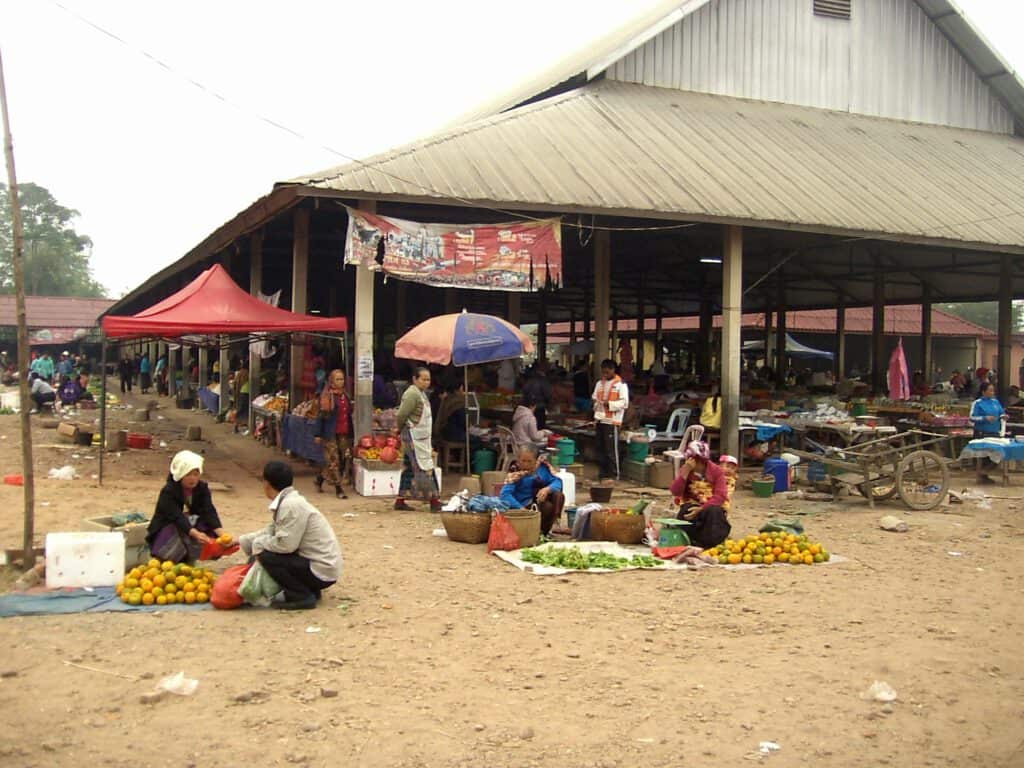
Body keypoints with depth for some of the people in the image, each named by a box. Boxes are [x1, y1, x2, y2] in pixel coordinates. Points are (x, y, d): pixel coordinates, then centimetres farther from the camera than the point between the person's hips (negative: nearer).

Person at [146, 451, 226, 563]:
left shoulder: (202, 488, -7)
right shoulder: (168, 491, -22)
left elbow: (209, 512, -19)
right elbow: (177, 517, -35)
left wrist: (221, 533, -38)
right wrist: (196, 534, -52)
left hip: (192, 526, 4)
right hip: (167, 530, -4)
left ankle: (188, 559, -3)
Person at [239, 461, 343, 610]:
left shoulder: (291, 505, -20)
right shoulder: (287, 501, 9)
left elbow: (286, 543, -25)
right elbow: (271, 531, 20)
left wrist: (258, 543, -9)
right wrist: (240, 540, 24)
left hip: (322, 571, -9)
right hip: (319, 564, 9)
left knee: (266, 556, -15)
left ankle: (302, 597, -5)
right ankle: (308, 590, 14)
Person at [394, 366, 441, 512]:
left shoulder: (421, 393, 15)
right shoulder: (412, 394, -17)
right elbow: (401, 415, -19)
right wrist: (399, 428, -3)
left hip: (421, 438, 10)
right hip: (414, 437, -10)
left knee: (409, 468, 12)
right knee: (425, 467, -8)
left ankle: (400, 501, 16)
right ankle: (434, 501, -6)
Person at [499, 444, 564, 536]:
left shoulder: (543, 467, 1)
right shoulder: (515, 474, -13)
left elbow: (557, 482, -4)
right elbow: (505, 494, -23)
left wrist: (547, 489, -27)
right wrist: (521, 508, -35)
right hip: (524, 507, -6)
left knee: (558, 496, -19)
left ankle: (544, 531, -7)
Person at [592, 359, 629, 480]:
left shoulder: (621, 385, -4)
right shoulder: (599, 383, 15)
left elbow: (624, 403, -10)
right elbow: (594, 397, 21)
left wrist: (609, 404, -20)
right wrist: (594, 401, -3)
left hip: (612, 421, -6)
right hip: (600, 420, 6)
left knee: (611, 449, -5)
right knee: (601, 448, 9)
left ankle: (614, 474, 2)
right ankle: (603, 473, 18)